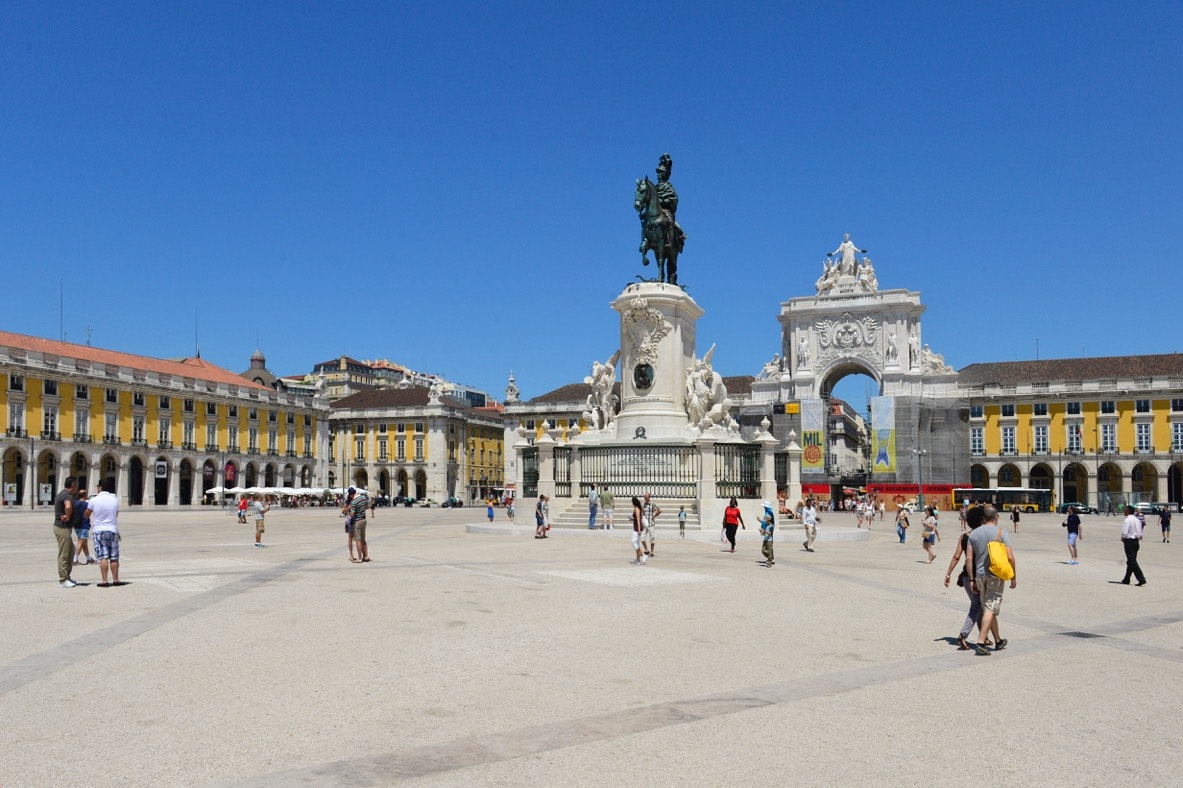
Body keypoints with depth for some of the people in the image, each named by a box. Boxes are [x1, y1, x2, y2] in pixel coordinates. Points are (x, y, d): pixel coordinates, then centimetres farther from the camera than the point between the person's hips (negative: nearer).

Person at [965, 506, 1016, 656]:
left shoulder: (973, 534, 6)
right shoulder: (1000, 532, -5)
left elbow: (969, 558, 3)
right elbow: (1009, 557, -11)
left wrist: (972, 579, 8)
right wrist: (1014, 577, 0)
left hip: (980, 575, 4)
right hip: (996, 575, -4)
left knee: (988, 609, 17)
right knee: (990, 609, -5)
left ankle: (998, 641, 30)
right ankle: (980, 643, -14)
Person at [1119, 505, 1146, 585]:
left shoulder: (1126, 520, -15)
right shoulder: (1137, 520, 10)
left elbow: (1124, 533, -21)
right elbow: (1140, 533, 12)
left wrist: (1123, 539, -2)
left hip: (1129, 541, -8)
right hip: (1136, 541, 8)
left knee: (1132, 561, -6)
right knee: (1131, 561, 16)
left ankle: (1142, 579, -14)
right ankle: (1126, 579, 24)